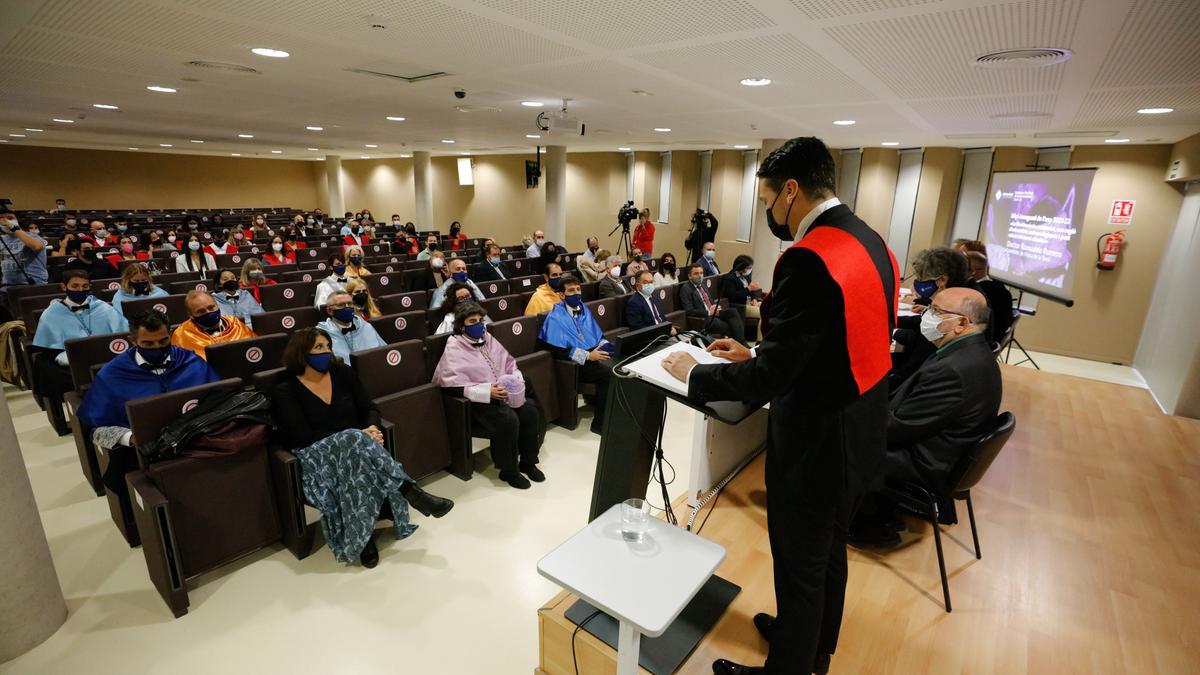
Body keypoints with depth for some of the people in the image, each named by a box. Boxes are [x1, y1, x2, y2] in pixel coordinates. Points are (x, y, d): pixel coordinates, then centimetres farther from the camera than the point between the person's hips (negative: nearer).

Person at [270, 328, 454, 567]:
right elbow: (302, 438, -12)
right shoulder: (285, 392, -1)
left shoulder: (341, 372, 12)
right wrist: (360, 436, -20)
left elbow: (369, 408, 11)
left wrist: (372, 428, -15)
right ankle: (410, 492, -40)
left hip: (356, 447, 3)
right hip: (317, 455, -3)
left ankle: (363, 532, -32)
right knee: (354, 440, -36)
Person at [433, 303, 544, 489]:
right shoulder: (454, 348, -7)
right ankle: (509, 470, -8)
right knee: (508, 419, -29)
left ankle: (528, 462, 1)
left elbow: (509, 363, 17)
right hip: (478, 400, -6)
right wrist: (487, 392, -24)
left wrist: (517, 380, -5)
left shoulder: (488, 339, 11)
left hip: (504, 393, 6)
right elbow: (453, 385, -16)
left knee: (530, 409, -18)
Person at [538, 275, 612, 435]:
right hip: (574, 364, -6)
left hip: (593, 356, 6)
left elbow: (598, 335, 19)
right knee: (609, 373, -27)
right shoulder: (556, 317, -8)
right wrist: (588, 356, -20)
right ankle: (600, 422, -14)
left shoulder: (584, 310, 14)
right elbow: (558, 351, -15)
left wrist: (604, 345, -4)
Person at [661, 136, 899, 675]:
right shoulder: (872, 243, 3)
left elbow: (770, 379, -28)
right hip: (860, 433, 10)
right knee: (829, 551, 28)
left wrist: (694, 374, -13)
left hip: (817, 442, -9)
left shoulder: (809, 258, -27)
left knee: (800, 566, 13)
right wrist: (756, 354, 10)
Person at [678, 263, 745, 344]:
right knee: (728, 327, -30)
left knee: (733, 311, -21)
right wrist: (708, 312, -16)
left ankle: (741, 342, -24)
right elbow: (689, 311, -12)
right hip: (703, 319, -8)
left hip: (714, 313, 8)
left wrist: (716, 308, 3)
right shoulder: (685, 289, -3)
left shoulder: (702, 285, 22)